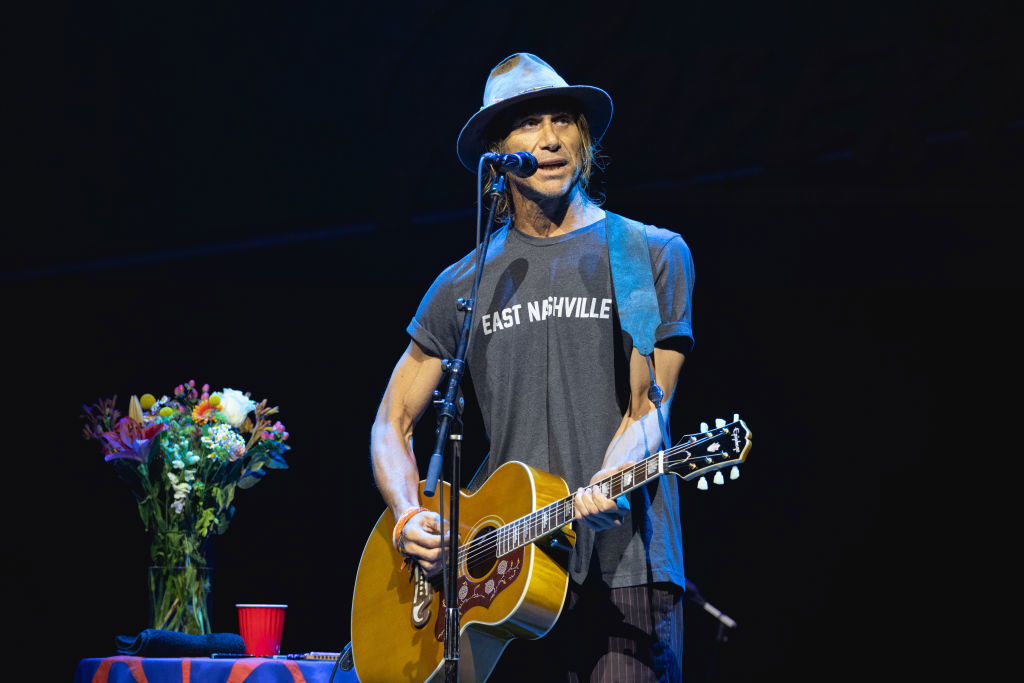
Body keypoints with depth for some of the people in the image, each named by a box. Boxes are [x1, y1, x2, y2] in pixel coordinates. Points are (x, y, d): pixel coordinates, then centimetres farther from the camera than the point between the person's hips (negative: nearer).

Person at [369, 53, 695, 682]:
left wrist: (607, 485, -22)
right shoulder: (463, 286, 14)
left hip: (624, 566, -2)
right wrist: (408, 518, -1)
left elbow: (649, 402, -2)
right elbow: (392, 424, 17)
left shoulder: (651, 254, 6)